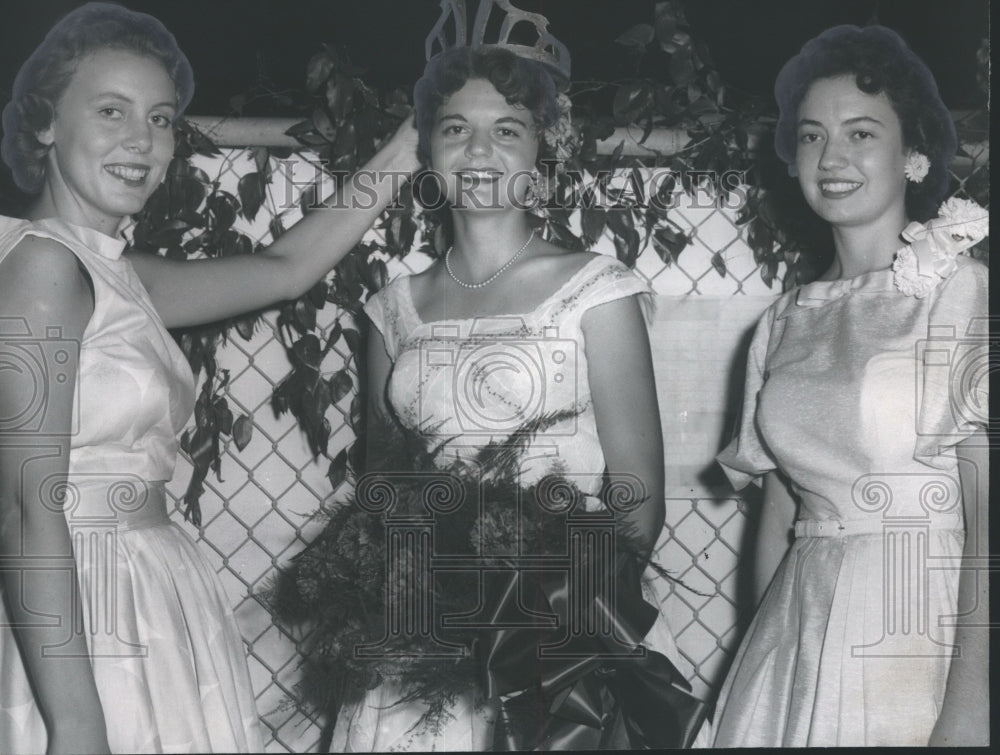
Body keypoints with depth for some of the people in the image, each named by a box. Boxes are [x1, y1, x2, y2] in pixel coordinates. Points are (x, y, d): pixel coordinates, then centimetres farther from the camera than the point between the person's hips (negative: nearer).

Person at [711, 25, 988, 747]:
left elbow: (988, 516, -13)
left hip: (924, 633, -5)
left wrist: (968, 702, -20)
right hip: (796, 634, 5)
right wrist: (763, 668, 9)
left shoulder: (965, 293, -6)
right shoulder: (787, 321, 10)